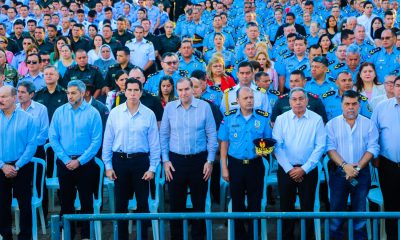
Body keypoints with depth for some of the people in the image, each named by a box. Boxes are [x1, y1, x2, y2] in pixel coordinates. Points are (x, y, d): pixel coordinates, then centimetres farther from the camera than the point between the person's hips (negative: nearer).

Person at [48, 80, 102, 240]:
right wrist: (66, 160, -7)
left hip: (85, 163, -2)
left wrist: (79, 161, -13)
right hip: (64, 163, 2)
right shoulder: (60, 112, 1)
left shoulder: (93, 113, -6)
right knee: (66, 199, 10)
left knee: (86, 200, 4)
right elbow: (53, 138, 0)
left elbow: (96, 141, -9)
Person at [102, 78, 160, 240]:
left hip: (141, 161, -1)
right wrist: (108, 165, 0)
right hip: (120, 161, 1)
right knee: (120, 202, 9)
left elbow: (154, 144, 0)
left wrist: (152, 168, -3)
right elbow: (108, 141, 3)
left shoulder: (149, 114, -2)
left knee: (143, 202, 6)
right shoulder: (115, 113, 0)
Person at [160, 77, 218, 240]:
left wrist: (210, 161, -4)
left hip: (199, 160, -1)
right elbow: (163, 135, 5)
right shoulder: (169, 107, 1)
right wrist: (165, 160, -1)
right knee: (176, 203, 8)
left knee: (199, 203, 8)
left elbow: (212, 135, -1)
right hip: (175, 161, 1)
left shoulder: (204, 107, -3)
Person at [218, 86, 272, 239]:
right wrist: (224, 168, -1)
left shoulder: (263, 117, -3)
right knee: (237, 202, 10)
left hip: (255, 165, 0)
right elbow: (224, 143, 2)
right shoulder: (229, 117, -2)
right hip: (235, 164, 0)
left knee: (255, 202, 7)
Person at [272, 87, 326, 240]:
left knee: (308, 207, 6)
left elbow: (320, 147, -7)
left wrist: (304, 169, -11)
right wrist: (289, 169, -10)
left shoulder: (316, 120, -3)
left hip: (308, 170, -1)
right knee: (286, 207, 10)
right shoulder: (281, 119, 1)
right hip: (286, 170, 1)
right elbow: (277, 146, -4)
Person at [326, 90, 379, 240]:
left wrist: (358, 167, -14)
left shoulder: (368, 124, 4)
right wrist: (344, 165, -19)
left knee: (360, 209, 6)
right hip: (338, 172, 0)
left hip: (362, 172, 0)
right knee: (336, 208, 4)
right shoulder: (332, 124, 3)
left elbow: (373, 148, -3)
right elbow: (330, 148, -6)